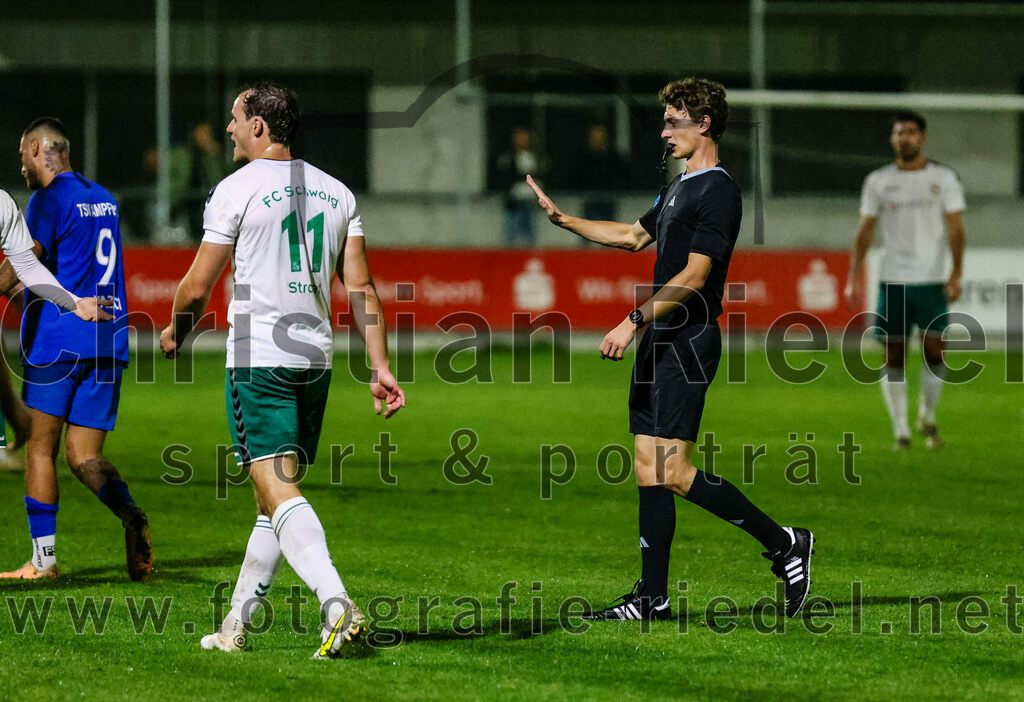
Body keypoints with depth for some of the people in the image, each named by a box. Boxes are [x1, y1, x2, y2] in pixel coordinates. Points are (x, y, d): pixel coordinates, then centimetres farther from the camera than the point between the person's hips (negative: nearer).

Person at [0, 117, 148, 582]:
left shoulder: (48, 200, -5)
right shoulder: (103, 199, 19)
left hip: (57, 338, -6)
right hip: (108, 343, 6)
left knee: (40, 448, 3)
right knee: (84, 456, 5)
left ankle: (43, 559, 2)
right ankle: (130, 515, -24)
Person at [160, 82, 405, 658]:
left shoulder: (237, 190, -6)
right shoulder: (337, 193, 11)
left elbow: (197, 289, -4)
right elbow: (362, 289, 6)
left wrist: (176, 335, 16)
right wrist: (381, 368, 5)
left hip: (258, 358, -7)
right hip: (316, 357, 7)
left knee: (277, 489, -13)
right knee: (279, 489, 13)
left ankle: (337, 604, -32)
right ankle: (236, 624, 21)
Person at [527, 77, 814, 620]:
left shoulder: (717, 192, -12)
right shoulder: (678, 187, 18)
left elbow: (693, 276, -19)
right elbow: (635, 236, 34)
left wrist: (635, 320, -22)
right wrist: (561, 219, 34)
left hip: (688, 339, -10)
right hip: (660, 340, 10)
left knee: (673, 470, -14)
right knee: (648, 467, 6)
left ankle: (783, 543, -3)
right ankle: (652, 598, 8)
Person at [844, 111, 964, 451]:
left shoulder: (943, 178, 4)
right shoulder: (878, 181, 8)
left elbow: (955, 228, 1)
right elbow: (865, 229, 9)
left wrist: (956, 274, -9)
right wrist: (854, 276, 1)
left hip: (932, 280, -1)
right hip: (891, 281, 1)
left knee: (934, 350, -11)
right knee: (893, 357, -2)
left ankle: (928, 416, 13)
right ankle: (900, 431, 6)